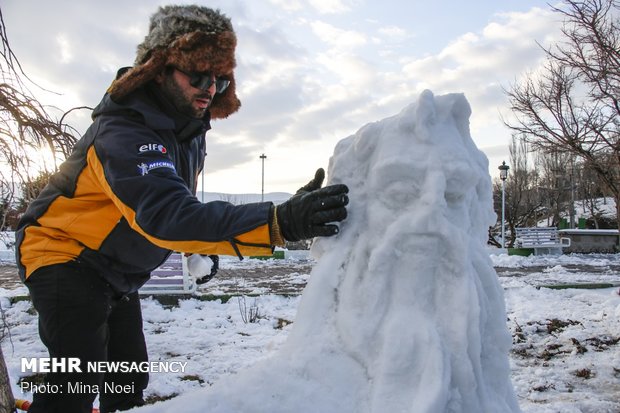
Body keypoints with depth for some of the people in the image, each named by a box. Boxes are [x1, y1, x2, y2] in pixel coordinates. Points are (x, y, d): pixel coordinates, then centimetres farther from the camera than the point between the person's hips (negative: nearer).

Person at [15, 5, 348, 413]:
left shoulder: (189, 126, -5)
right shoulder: (126, 131, -33)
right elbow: (163, 215, -50)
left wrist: (199, 245, 7)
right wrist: (279, 222, -60)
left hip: (117, 274, 8)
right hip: (65, 255, -8)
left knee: (130, 380, 14)